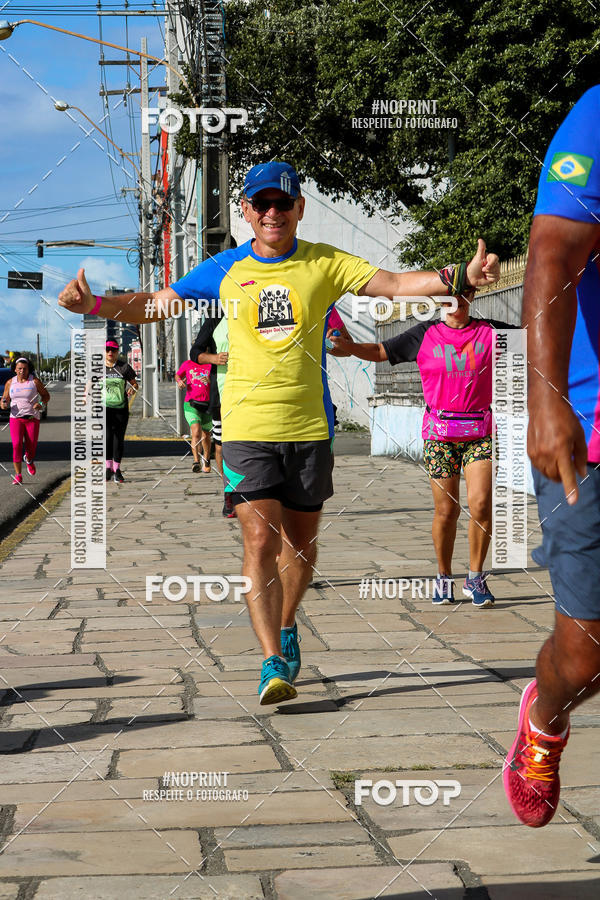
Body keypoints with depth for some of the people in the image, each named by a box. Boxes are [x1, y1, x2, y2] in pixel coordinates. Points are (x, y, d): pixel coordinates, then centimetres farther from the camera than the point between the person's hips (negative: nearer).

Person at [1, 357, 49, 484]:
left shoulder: (35, 381, -2)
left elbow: (46, 395, 6)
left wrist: (41, 404, -14)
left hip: (32, 418, -1)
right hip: (16, 418, 1)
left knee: (31, 447, -1)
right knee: (16, 445, -15)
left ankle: (29, 460, 38)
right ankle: (18, 476, -10)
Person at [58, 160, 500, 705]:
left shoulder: (325, 264, 2)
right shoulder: (225, 270, 4)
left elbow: (393, 284, -4)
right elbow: (155, 305, 10)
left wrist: (460, 276, -18)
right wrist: (94, 303, -5)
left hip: (310, 426, 1)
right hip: (247, 426, -1)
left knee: (301, 539, 13)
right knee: (261, 541, -12)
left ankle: (286, 627, 38)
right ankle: (273, 663, -10)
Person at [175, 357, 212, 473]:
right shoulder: (187, 364, 5)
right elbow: (177, 375, 22)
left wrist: (210, 381, -23)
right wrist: (179, 381, 0)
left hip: (207, 405, 1)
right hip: (191, 404, -1)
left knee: (206, 435, 16)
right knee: (196, 431, -24)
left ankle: (206, 460, 40)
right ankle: (196, 461, -24)